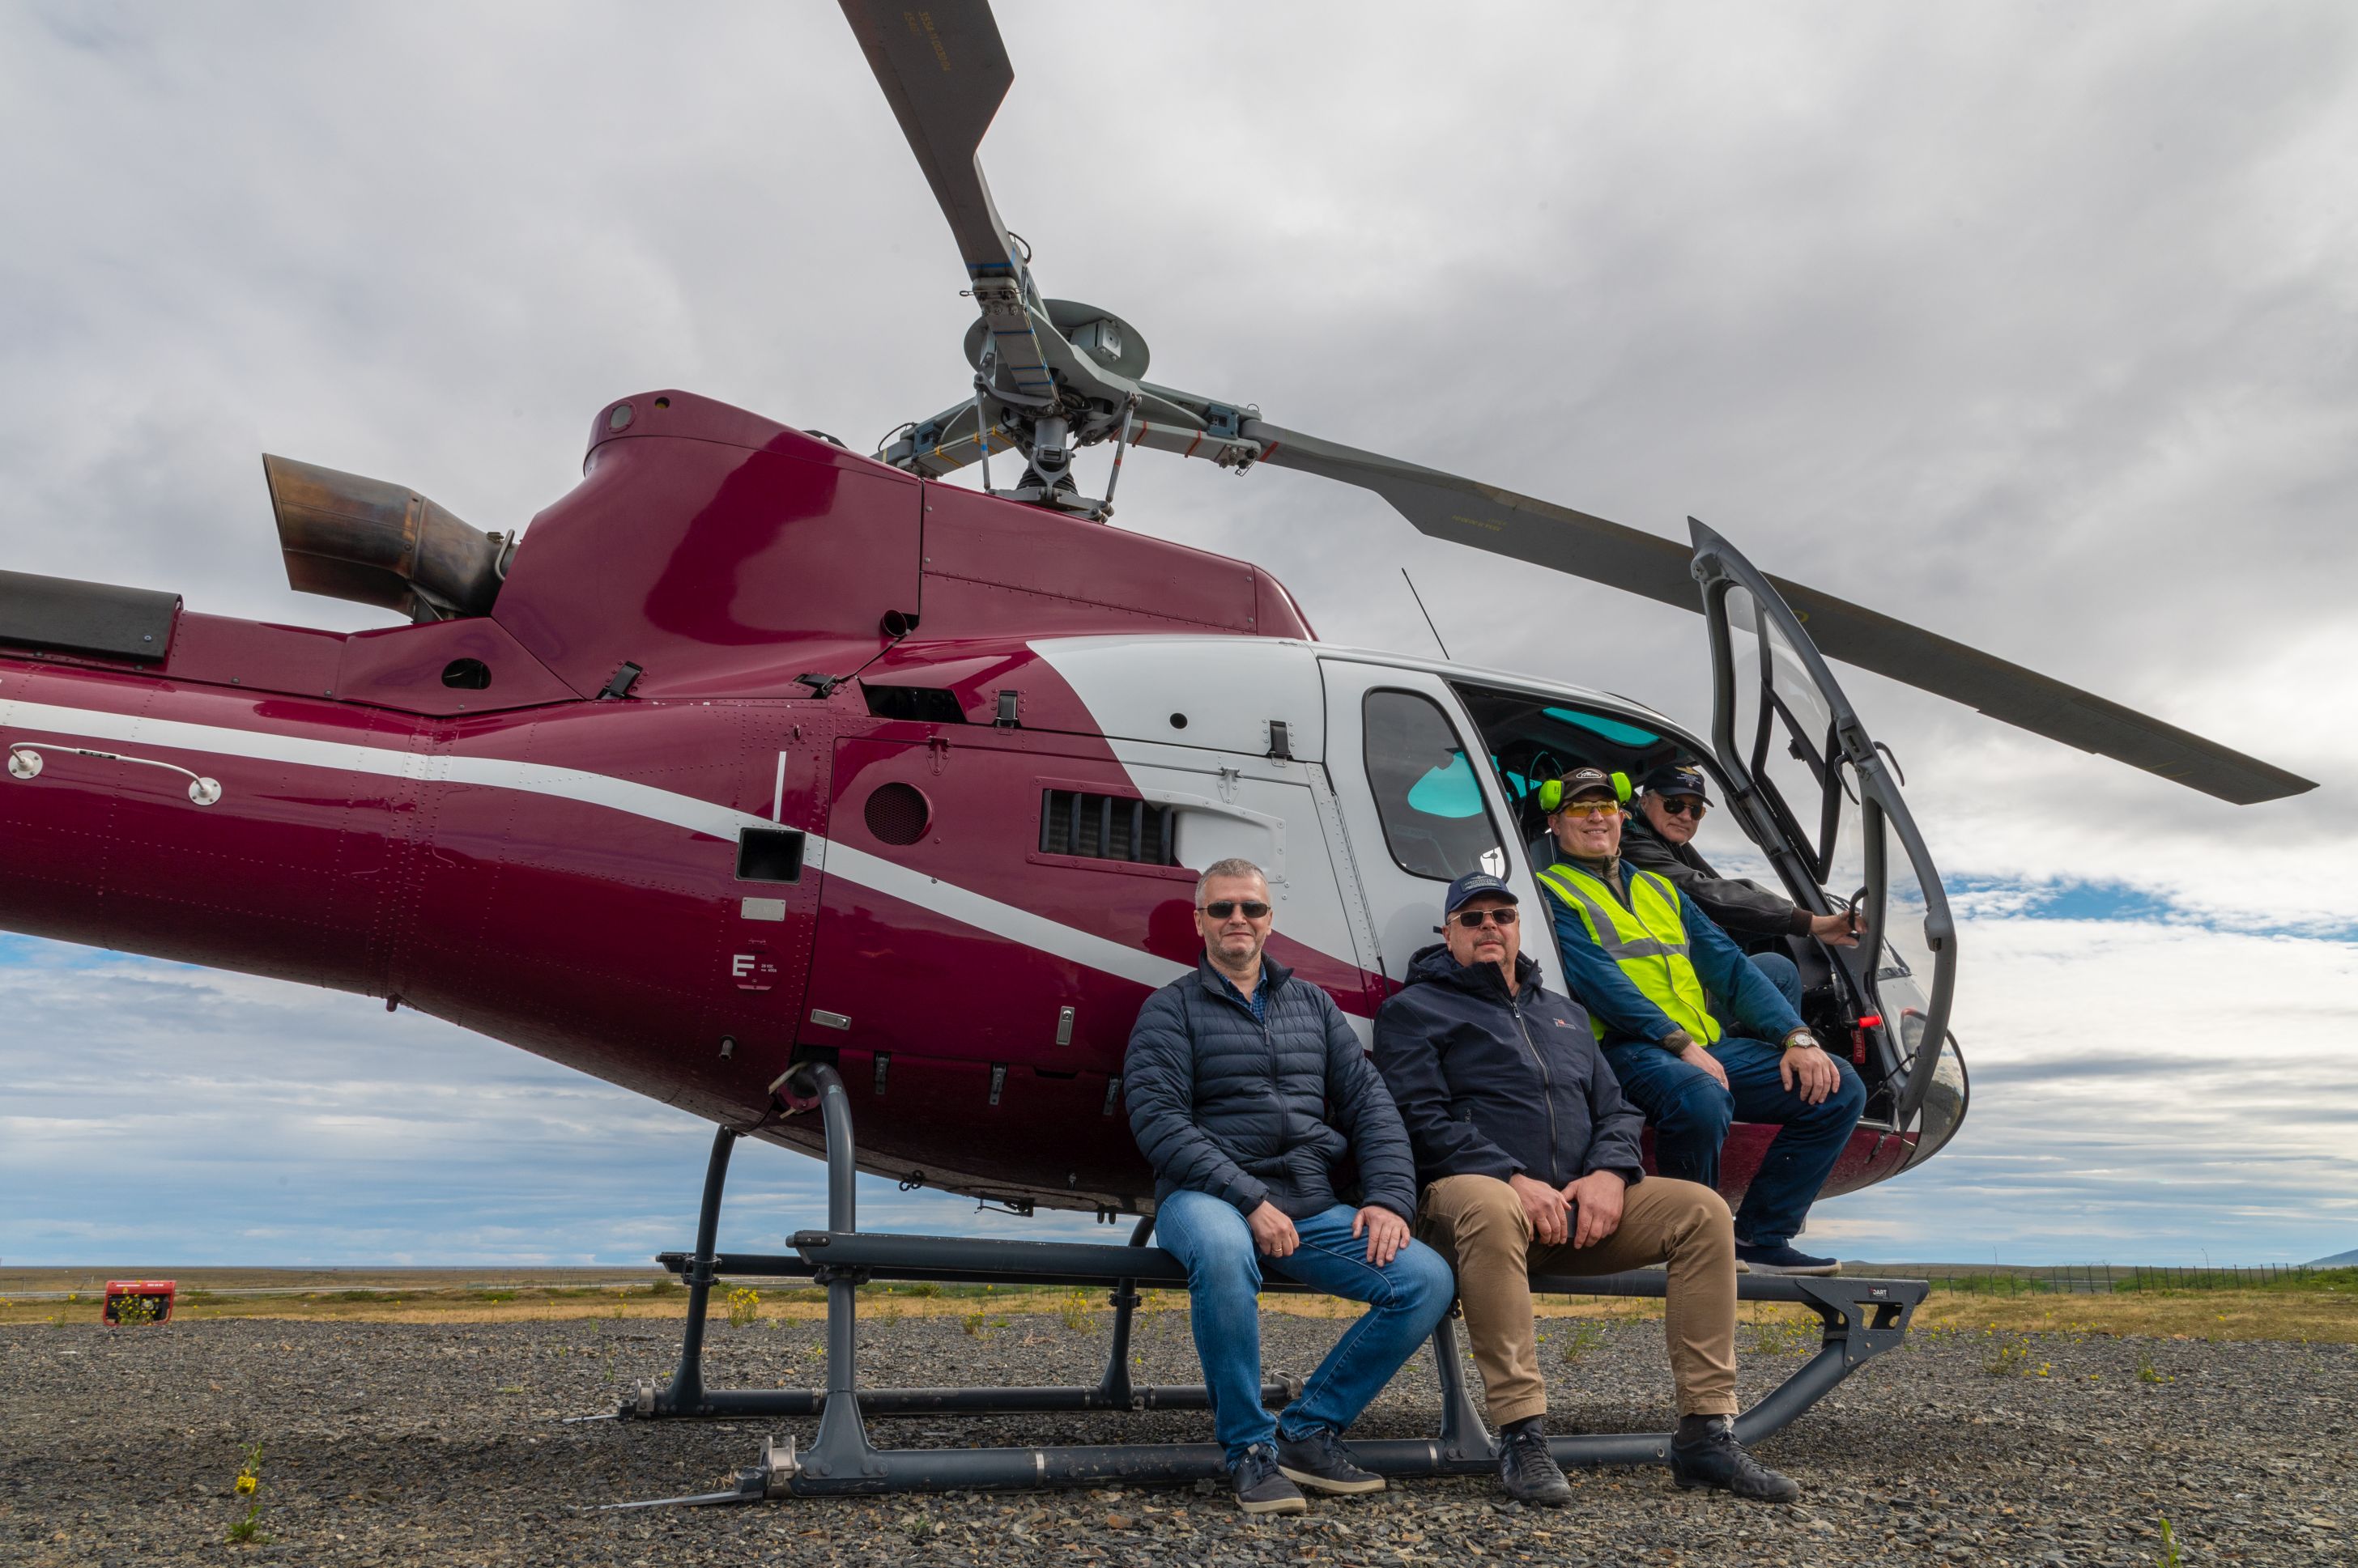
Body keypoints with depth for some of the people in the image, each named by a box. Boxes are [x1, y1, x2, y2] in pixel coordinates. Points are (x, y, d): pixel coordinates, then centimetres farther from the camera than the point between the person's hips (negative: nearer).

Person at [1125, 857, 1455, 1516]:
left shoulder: (1312, 1003, 19)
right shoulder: (1172, 1008, 5)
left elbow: (1370, 1104, 13)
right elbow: (1158, 1119, -8)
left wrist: (1388, 1198, -4)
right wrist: (1250, 1200, -18)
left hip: (1314, 1208, 5)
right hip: (1207, 1197, -4)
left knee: (1429, 1281, -17)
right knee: (1223, 1253, -40)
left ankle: (1307, 1431, -4)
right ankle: (1249, 1449, -18)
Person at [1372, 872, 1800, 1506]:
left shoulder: (1564, 1014, 27)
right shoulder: (1414, 1011, 8)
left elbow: (1616, 1111, 20)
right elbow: (1421, 1120, -6)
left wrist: (1610, 1173, -4)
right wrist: (1514, 1180, -18)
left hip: (1579, 1202, 6)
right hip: (1469, 1190, -5)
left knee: (1703, 1210, -14)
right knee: (1491, 1210, -41)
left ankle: (1706, 1433, -14)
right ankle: (1522, 1436, -36)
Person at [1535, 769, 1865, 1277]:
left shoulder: (1660, 890, 27)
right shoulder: (1550, 891, 5)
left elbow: (1730, 967, 18)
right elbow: (1596, 978, -10)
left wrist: (1797, 1038, 2)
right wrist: (1680, 1044, -20)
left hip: (1709, 1045, 7)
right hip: (1628, 1049, -7)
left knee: (1840, 1089, -3)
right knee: (1699, 1098, -38)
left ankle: (1761, 1236, 0)